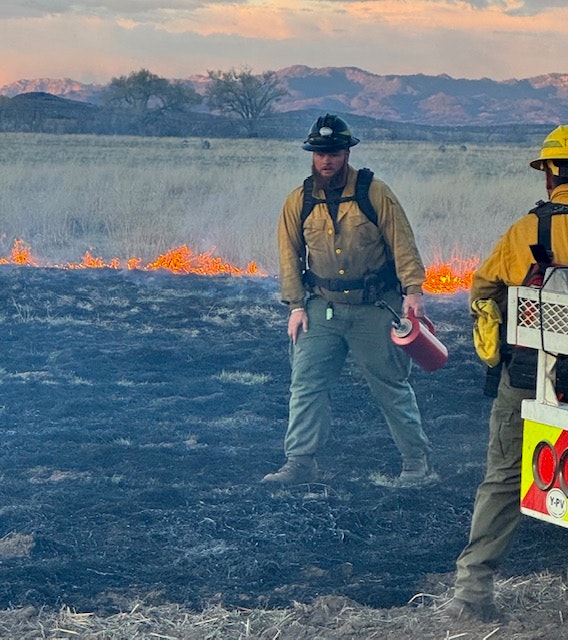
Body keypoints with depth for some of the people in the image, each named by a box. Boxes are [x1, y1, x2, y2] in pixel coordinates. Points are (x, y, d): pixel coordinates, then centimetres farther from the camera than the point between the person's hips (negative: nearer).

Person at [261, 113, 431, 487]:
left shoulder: (375, 194, -6)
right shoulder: (299, 202, 2)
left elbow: (402, 244, -7)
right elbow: (290, 256, 7)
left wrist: (413, 290, -17)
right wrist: (296, 306, 0)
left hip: (374, 309, -2)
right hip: (322, 309, 3)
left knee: (392, 385, 7)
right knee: (306, 384, -5)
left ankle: (416, 459, 20)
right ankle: (300, 463, -1)